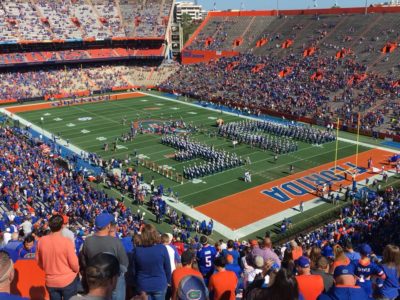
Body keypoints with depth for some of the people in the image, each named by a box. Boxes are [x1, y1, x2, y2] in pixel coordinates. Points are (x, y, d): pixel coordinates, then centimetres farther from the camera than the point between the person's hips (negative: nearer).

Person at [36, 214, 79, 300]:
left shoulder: (41, 241, -9)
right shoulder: (66, 241, -22)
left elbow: (38, 261, 5)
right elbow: (74, 263, -15)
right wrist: (77, 271, 7)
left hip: (50, 281, 4)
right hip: (68, 280, -3)